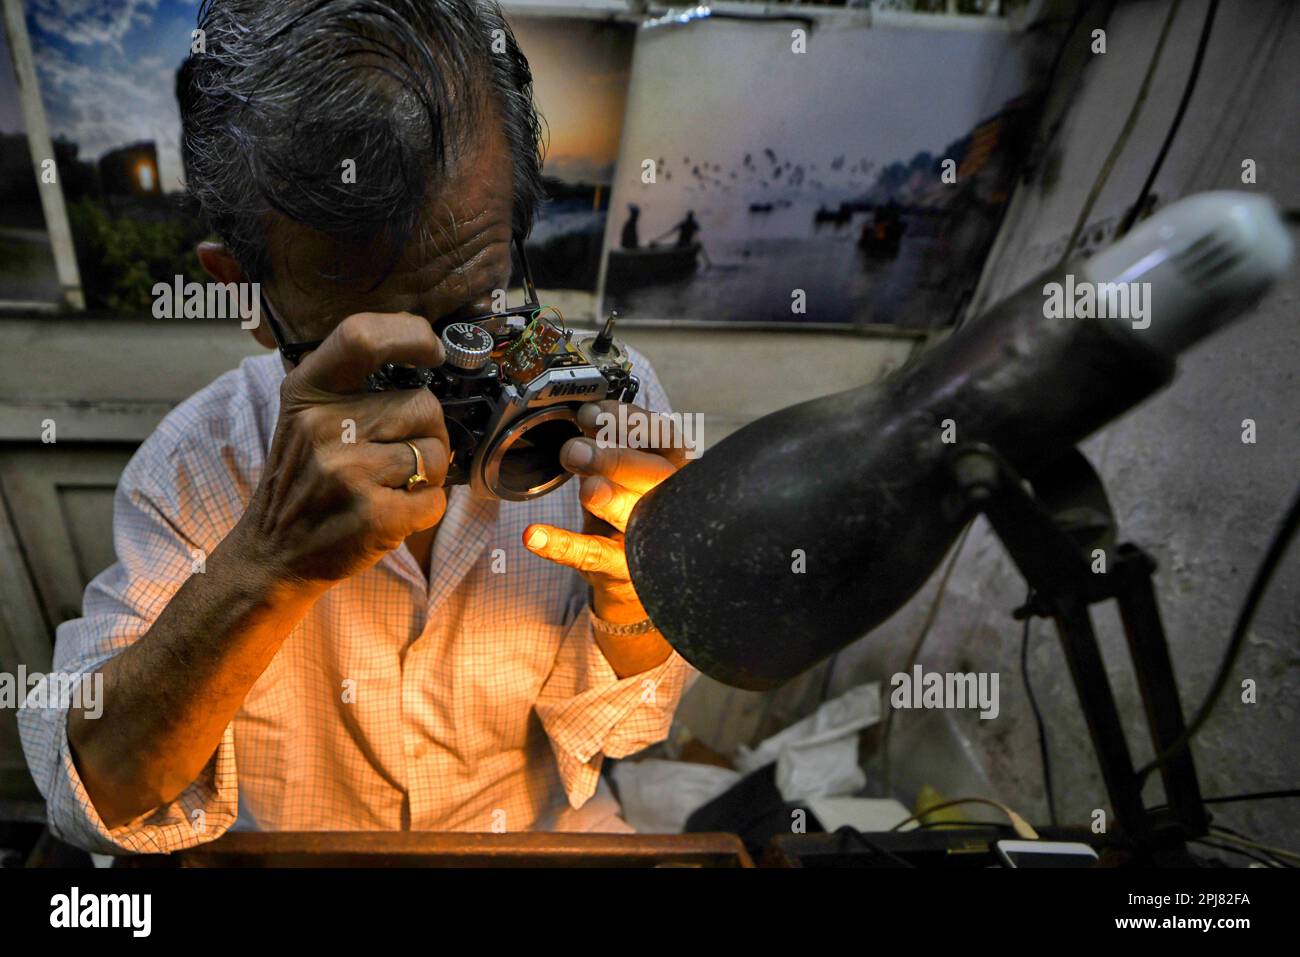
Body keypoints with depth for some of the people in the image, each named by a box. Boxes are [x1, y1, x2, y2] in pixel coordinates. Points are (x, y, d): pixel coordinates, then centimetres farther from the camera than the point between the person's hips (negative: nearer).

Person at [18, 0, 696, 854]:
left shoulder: (599, 401, -15)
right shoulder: (200, 461, -16)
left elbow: (610, 729, -7)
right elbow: (98, 802, -22)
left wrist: (631, 597, -29)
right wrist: (267, 564, -37)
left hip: (548, 831, 0)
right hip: (290, 850, 0)